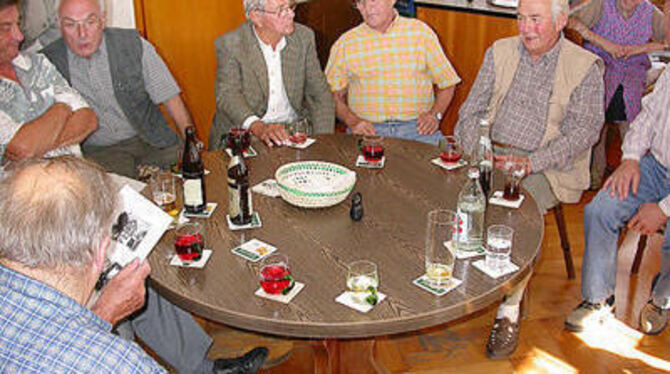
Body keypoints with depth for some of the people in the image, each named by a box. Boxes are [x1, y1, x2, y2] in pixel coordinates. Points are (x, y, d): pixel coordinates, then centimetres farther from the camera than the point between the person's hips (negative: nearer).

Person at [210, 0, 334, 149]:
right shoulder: (230, 44, -8)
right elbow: (227, 94, -16)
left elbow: (319, 92, 4)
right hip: (244, 133, -3)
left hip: (295, 129, 3)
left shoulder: (304, 36, 2)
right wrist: (257, 126, -35)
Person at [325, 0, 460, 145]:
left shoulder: (420, 32, 10)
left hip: (416, 128, 1)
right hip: (368, 130, 0)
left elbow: (447, 83, 13)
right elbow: (333, 94, 9)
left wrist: (434, 114, -3)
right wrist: (352, 121, -9)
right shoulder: (345, 43, 9)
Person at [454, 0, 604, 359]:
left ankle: (509, 309, -14)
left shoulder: (585, 67, 0)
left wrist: (530, 163, -20)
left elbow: (583, 130, -7)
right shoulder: (500, 52, 12)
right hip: (491, 156, 4)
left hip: (546, 166, -3)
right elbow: (472, 110, 11)